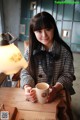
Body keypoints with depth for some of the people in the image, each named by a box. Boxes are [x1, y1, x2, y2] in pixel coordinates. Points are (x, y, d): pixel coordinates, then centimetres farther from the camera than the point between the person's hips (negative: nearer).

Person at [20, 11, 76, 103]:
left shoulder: (64, 50, -6)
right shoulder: (31, 49, -2)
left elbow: (67, 75, -3)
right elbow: (25, 71, 0)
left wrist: (56, 88, -22)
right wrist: (27, 87, -20)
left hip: (57, 94, -1)